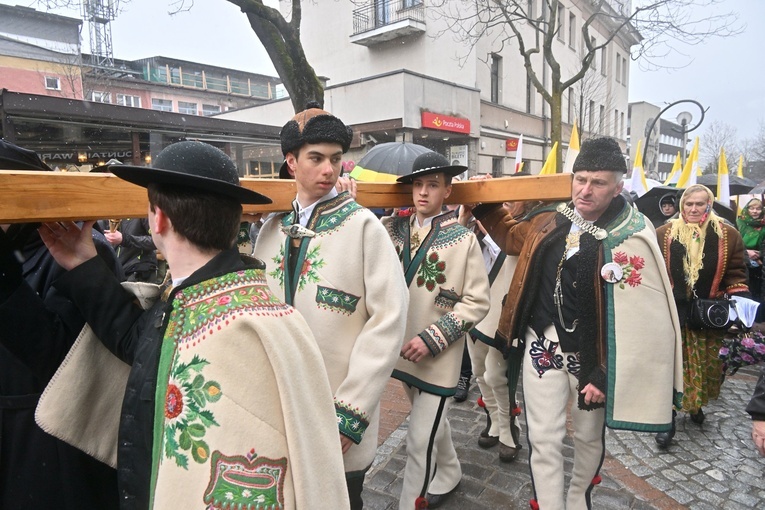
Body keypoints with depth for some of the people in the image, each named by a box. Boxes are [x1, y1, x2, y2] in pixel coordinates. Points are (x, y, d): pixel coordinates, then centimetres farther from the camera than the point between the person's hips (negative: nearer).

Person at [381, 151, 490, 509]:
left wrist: (432, 339, -19)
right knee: (431, 422, 25)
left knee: (420, 440, 0)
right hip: (403, 350, 5)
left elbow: (477, 301, -11)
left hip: (437, 356, -5)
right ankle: (449, 476, 51)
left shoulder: (463, 239, -11)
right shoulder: (393, 229, -1)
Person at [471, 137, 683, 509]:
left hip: (591, 354, -3)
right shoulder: (554, 221, 0)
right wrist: (484, 204, 13)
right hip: (542, 345, 3)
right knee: (543, 440, 4)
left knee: (589, 436, 21)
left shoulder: (631, 238, -17)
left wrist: (606, 373, -18)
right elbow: (512, 236, 22)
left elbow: (638, 318, -18)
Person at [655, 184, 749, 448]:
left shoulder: (727, 235, 1)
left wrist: (739, 296, -10)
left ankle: (696, 404, 40)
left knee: (705, 365, 14)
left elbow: (735, 273, 4)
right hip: (673, 313, -1)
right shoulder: (664, 234, -1)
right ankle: (668, 418, 11)